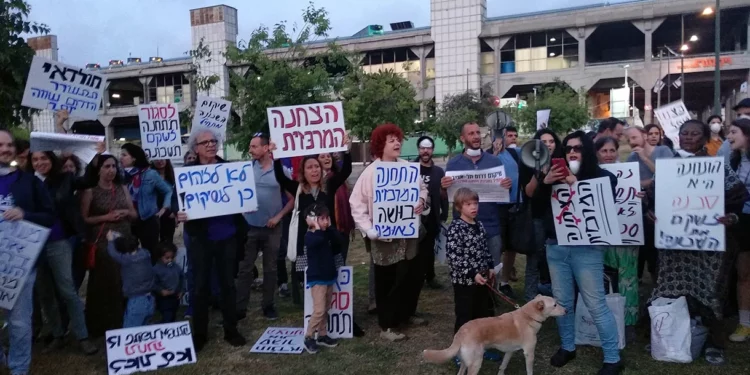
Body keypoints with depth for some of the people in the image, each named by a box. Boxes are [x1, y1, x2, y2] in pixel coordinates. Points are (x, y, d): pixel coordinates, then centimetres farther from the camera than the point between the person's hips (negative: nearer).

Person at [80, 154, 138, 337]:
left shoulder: (123, 188, 11)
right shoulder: (90, 192, -1)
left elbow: (134, 215, 14)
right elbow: (83, 219, -6)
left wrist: (126, 212, -7)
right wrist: (106, 217, -15)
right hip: (101, 243, -4)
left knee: (124, 283, 3)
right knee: (102, 284, -4)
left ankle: (121, 323, 18)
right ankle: (100, 326, 9)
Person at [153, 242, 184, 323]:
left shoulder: (176, 267, 1)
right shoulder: (156, 269, -15)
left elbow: (182, 278, 13)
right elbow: (154, 283, -15)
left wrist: (181, 290, 7)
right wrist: (161, 291, -24)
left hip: (175, 297, 6)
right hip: (164, 299, -6)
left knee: (172, 317, 20)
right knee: (167, 317, -13)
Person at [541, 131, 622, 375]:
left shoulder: (602, 177, 0)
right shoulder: (558, 176, 10)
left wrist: (575, 185, -19)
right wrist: (545, 182, -11)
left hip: (587, 248, -4)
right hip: (556, 246, 4)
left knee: (596, 304, -3)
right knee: (562, 301, 11)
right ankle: (567, 347, 29)